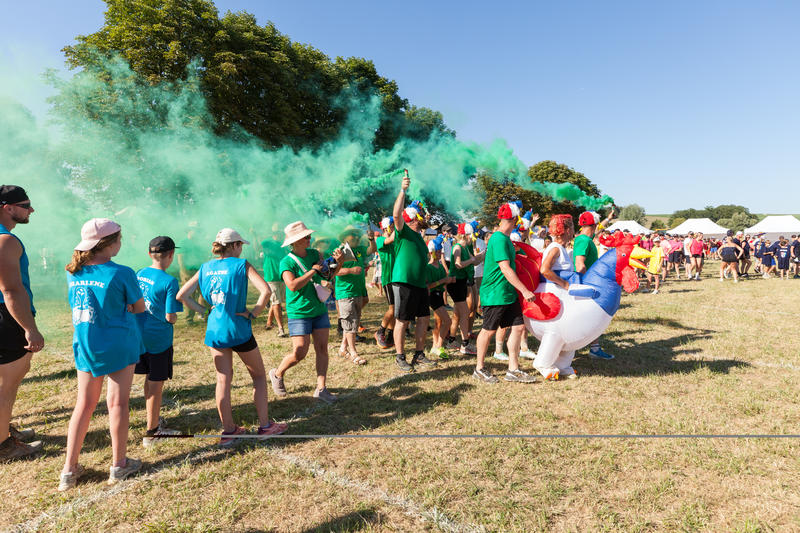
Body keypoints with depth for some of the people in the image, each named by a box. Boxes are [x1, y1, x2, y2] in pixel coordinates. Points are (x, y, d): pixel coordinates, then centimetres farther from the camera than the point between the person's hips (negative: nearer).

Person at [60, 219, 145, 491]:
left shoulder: (72, 272, 1)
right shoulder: (121, 273, -16)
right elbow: (139, 307, -4)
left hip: (85, 345, 5)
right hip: (119, 345, -5)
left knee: (84, 404, 15)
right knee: (117, 403, 6)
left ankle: (69, 469, 21)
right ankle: (118, 466, 18)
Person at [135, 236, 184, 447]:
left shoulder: (139, 274, 3)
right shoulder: (169, 281, -18)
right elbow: (170, 317, -18)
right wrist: (175, 318, 3)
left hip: (139, 335, 7)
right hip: (159, 339, -7)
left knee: (150, 380, 21)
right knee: (156, 386, 5)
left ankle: (155, 423, 37)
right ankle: (151, 433, 17)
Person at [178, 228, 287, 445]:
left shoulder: (205, 268, 6)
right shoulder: (241, 265, -9)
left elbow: (181, 295, 5)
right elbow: (265, 291, -22)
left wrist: (203, 311, 7)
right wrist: (253, 313, -11)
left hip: (215, 330, 5)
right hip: (238, 329, -5)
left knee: (223, 380, 13)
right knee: (258, 375, 12)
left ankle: (228, 430, 21)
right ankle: (265, 425, 18)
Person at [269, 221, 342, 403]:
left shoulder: (314, 253, 5)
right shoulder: (287, 262, -12)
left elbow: (329, 275, 13)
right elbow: (293, 285, -26)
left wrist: (338, 262, -6)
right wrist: (313, 270, -21)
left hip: (319, 310, 6)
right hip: (299, 313, -5)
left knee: (322, 349, 3)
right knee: (300, 353, -5)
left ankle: (321, 388, 10)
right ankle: (277, 374, 23)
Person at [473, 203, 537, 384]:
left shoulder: (505, 239, 13)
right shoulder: (499, 239, -17)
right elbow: (505, 269, -23)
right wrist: (525, 290, -24)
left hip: (509, 293, 9)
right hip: (495, 293, -9)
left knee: (518, 327, 6)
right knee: (489, 330, 2)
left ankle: (513, 369, 14)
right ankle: (479, 369, 17)